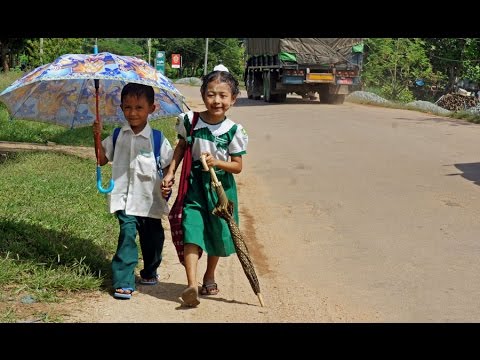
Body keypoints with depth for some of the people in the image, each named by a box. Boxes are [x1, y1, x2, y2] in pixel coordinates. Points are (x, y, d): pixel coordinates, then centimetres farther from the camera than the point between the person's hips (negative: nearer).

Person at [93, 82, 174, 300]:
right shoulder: (118, 136, 3)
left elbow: (168, 166, 0)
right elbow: (102, 160, 8)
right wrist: (97, 137, -5)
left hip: (150, 199, 0)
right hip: (125, 198, 0)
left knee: (152, 237, 15)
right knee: (127, 234, -16)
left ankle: (150, 272, 41)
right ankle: (123, 282, -16)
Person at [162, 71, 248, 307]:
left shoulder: (233, 130, -8)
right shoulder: (190, 121, -5)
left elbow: (237, 166, -4)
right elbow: (181, 147, 11)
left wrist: (217, 162, -20)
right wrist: (170, 172, 4)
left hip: (221, 186, 1)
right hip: (194, 184, -1)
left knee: (217, 233, 13)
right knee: (192, 230, -14)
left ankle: (209, 277, 37)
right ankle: (191, 285, -23)